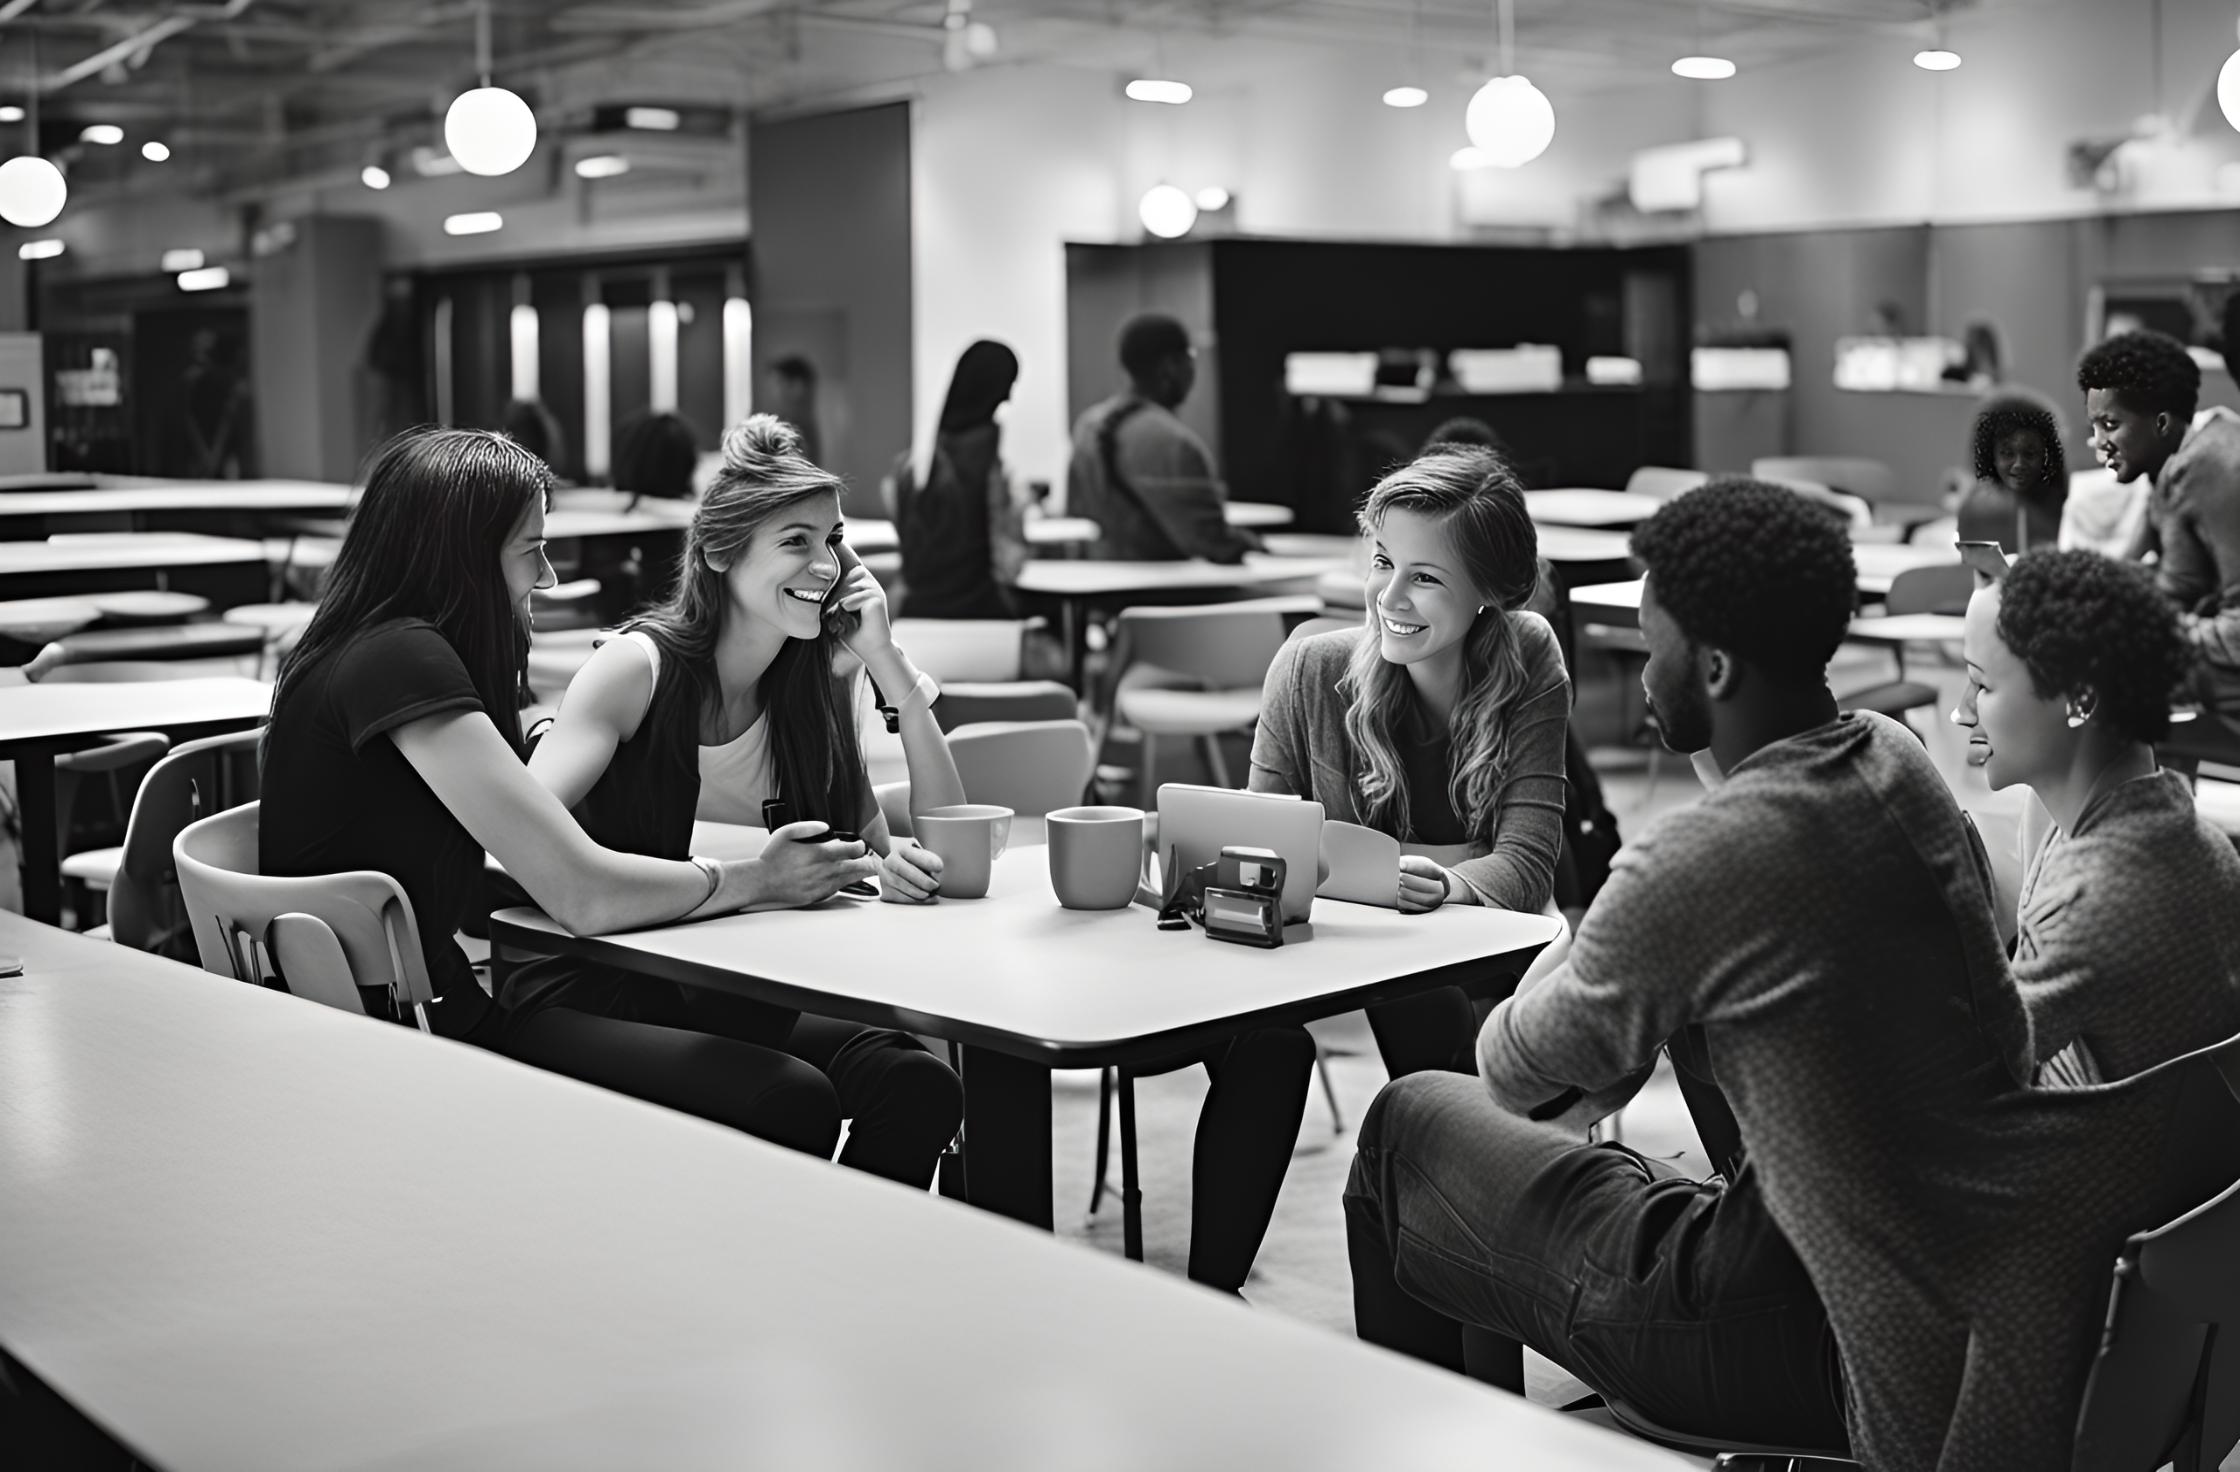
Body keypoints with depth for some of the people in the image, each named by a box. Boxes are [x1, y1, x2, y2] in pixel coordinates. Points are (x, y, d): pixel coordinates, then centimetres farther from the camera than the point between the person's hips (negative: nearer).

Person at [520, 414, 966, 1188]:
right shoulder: (640, 666, -9)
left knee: (918, 1085, -21)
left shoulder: (811, 689, 7)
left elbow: (938, 853, 1)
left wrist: (890, 667, -8)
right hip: (597, 998, -5)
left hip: (735, 1003, 5)